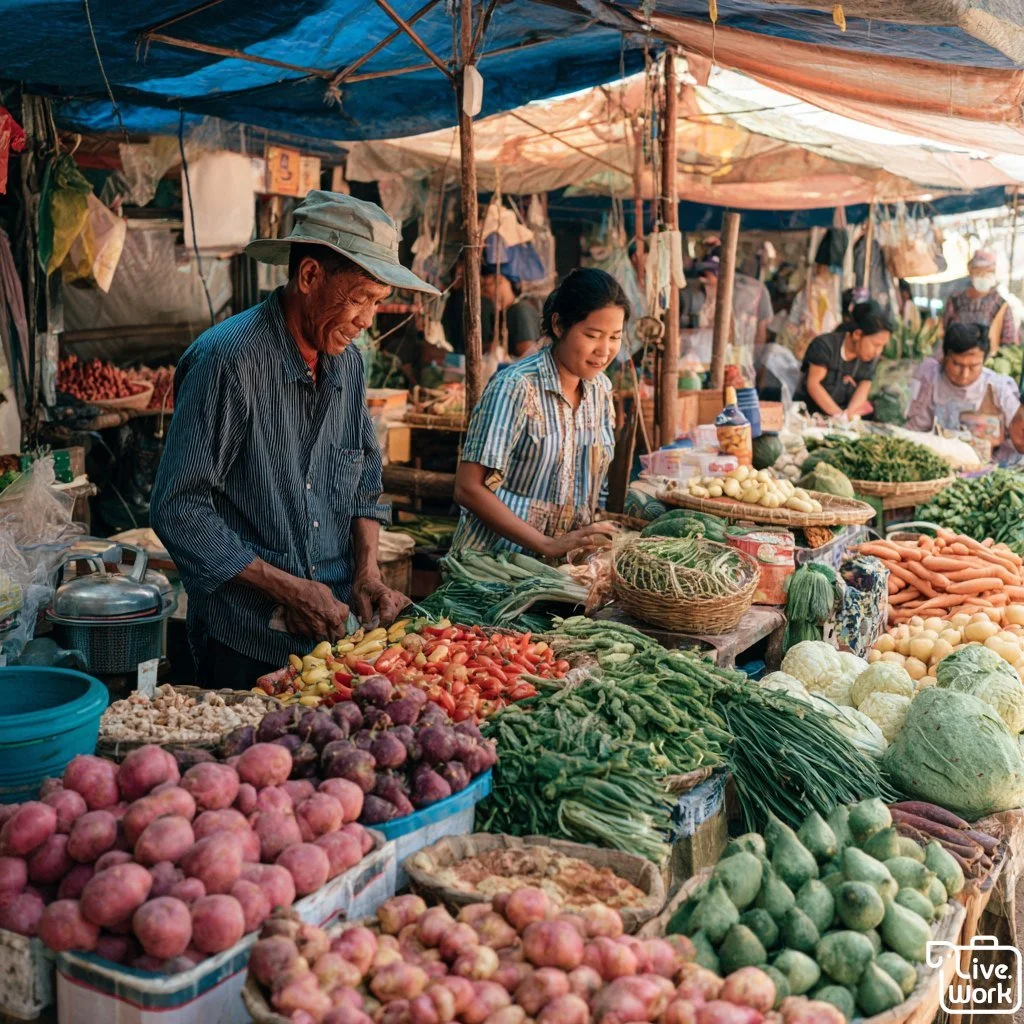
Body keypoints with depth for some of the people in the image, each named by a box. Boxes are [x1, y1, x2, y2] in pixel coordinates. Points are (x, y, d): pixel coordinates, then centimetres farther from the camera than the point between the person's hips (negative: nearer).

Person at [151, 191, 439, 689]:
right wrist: (286, 588, -18)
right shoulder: (228, 359, -18)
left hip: (332, 626, 7)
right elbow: (179, 509, -18)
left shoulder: (347, 361, 5)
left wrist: (367, 571, -1)